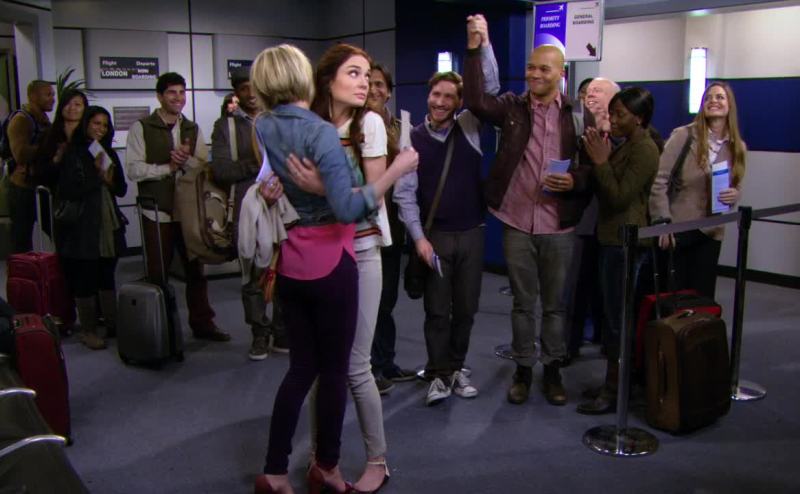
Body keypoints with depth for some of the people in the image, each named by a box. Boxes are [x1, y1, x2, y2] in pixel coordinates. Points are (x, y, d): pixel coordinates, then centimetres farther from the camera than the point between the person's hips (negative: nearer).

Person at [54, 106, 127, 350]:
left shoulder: (109, 153, 11)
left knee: (107, 277, 12)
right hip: (82, 228, -5)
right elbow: (69, 191, -13)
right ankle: (88, 330, 9)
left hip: (109, 226, 5)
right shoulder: (71, 153, -6)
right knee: (85, 280, 1)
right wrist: (97, 175, -12)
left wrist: (110, 180, -9)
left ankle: (112, 324, 20)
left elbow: (122, 189, 11)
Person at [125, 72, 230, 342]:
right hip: (157, 212, -4)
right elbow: (133, 169, -11)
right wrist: (168, 168, -15)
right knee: (157, 274, 5)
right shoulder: (142, 128, -3)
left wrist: (187, 160, -16)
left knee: (196, 269, 11)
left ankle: (202, 322, 23)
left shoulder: (192, 129, 11)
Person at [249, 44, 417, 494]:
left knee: (302, 367, 16)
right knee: (335, 369, 11)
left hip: (289, 264, 6)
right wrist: (397, 170, -18)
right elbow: (348, 210, -23)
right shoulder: (321, 132, -17)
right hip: (329, 264, -6)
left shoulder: (260, 129, 2)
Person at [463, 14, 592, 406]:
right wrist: (474, 49, -20)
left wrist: (574, 181, -16)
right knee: (522, 302, 11)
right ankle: (523, 369, 24)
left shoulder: (576, 114, 1)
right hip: (517, 223, 0)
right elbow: (476, 101, -15)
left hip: (558, 226, 0)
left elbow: (594, 166, 5)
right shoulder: (511, 107, 3)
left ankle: (552, 370, 25)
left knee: (555, 304, 10)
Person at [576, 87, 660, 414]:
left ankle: (613, 392, 3)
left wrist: (601, 161, -17)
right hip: (613, 237, 10)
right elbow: (605, 190, 12)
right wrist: (600, 158, 0)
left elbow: (620, 197, -19)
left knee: (617, 318, -5)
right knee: (616, 315, 14)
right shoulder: (626, 144, 16)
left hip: (624, 241, -10)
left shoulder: (644, 149, -14)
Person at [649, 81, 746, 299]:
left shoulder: (738, 147, 5)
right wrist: (663, 221, -19)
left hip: (711, 232, 4)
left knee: (703, 295, 9)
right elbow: (659, 180, -11)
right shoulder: (683, 135, -8)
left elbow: (737, 186, 17)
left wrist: (734, 195, -8)